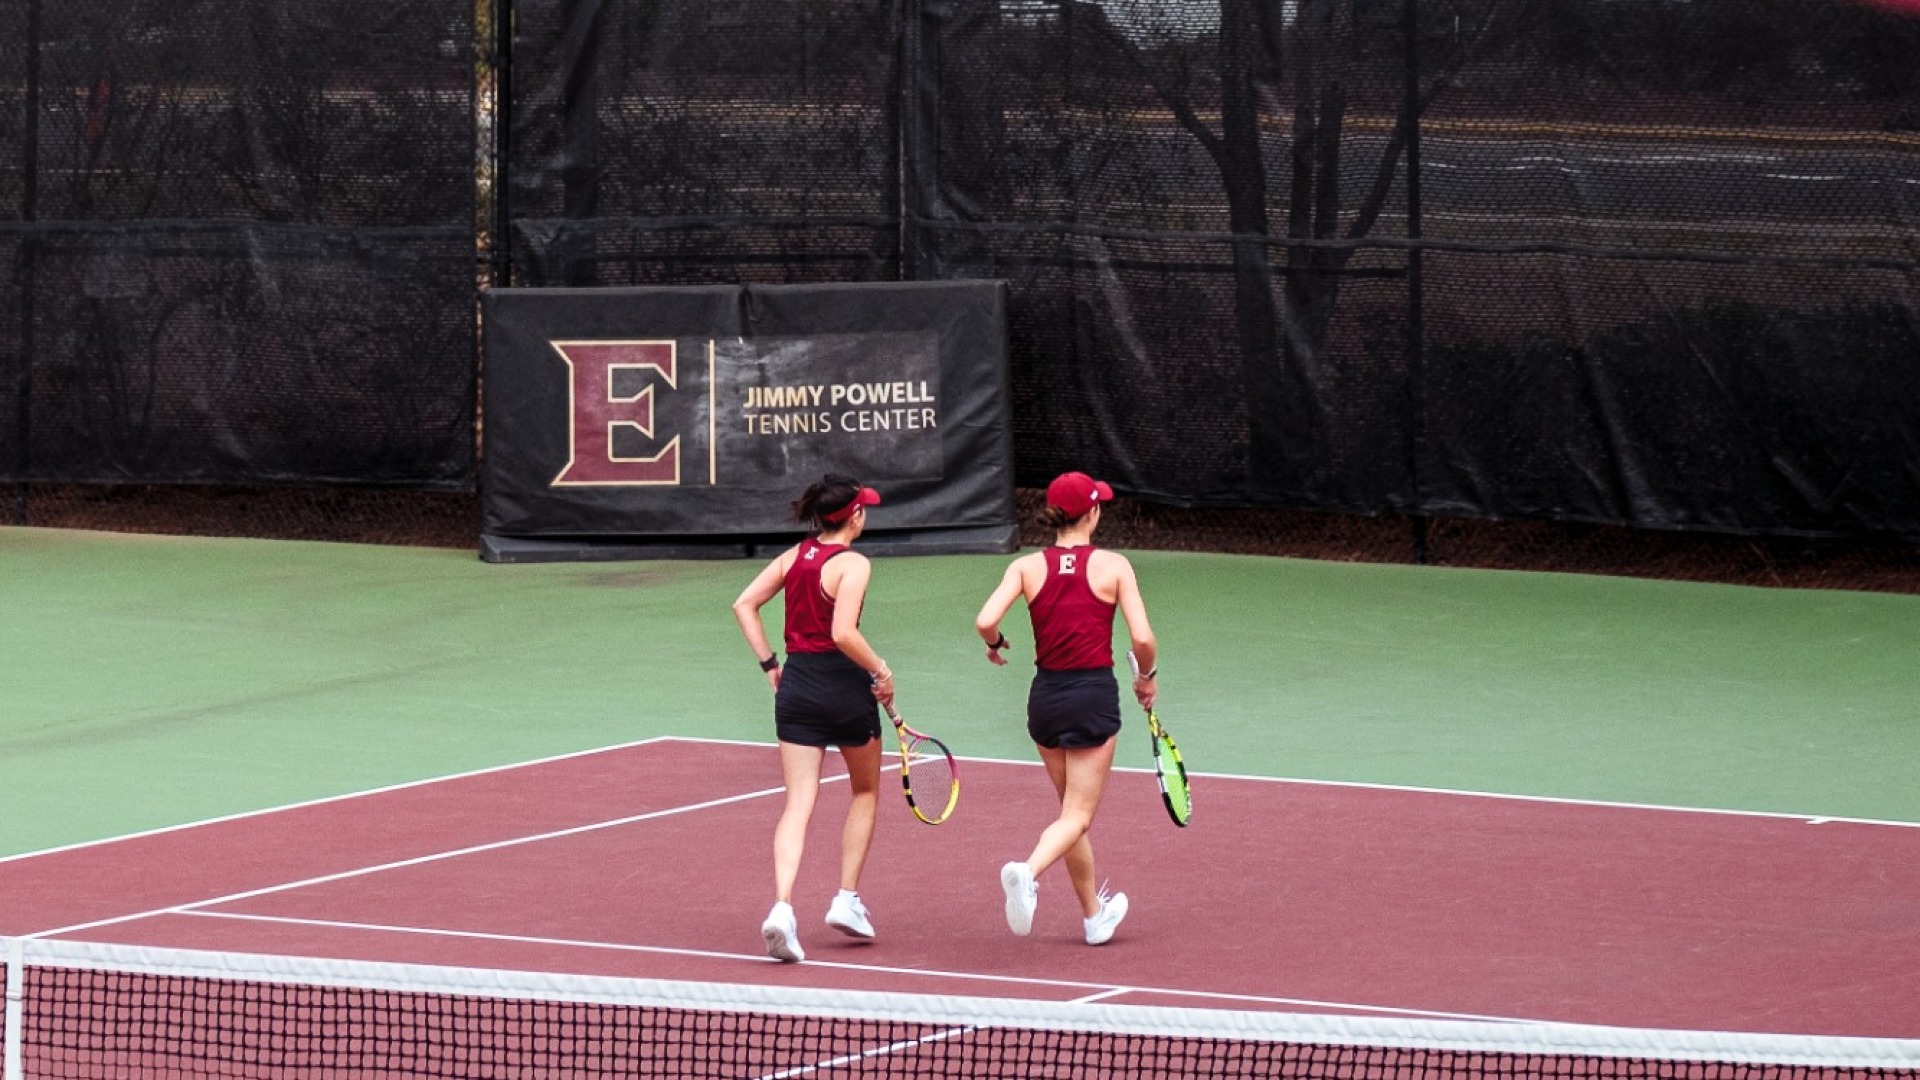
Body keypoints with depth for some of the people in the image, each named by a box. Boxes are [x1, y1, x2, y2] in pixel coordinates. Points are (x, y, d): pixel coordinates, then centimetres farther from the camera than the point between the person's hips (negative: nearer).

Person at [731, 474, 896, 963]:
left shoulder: (793, 557, 6)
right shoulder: (852, 564, -13)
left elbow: (744, 604, 6)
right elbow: (843, 633, -24)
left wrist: (770, 664, 9)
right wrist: (880, 671, -11)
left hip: (796, 684, 4)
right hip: (844, 685, -4)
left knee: (797, 804, 0)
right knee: (865, 792, 20)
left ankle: (782, 907, -19)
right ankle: (847, 899, 16)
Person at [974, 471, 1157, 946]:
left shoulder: (1027, 566, -1)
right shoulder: (1113, 566, -7)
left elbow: (986, 621, -13)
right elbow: (1142, 638, -13)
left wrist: (995, 645, 9)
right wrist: (1148, 676, 7)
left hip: (1045, 694, 4)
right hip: (1094, 694, -4)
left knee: (1074, 810, 20)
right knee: (1077, 816, -2)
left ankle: (1095, 914, 30)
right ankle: (1028, 872, -31)